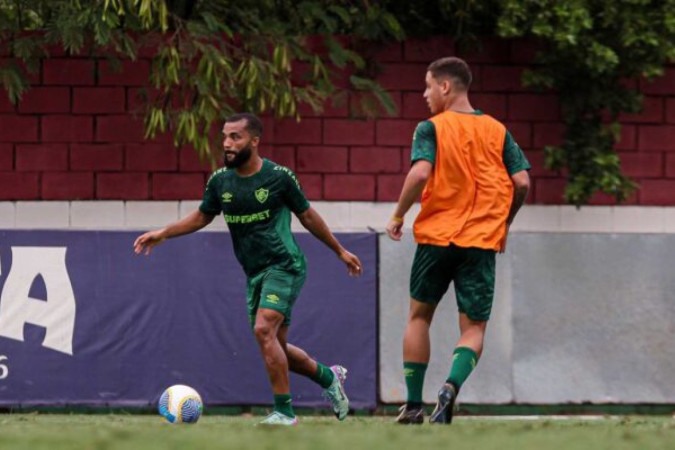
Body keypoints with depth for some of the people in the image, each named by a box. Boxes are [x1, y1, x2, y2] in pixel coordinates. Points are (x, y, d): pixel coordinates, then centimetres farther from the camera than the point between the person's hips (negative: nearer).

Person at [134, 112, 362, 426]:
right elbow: (202, 216, 18)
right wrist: (163, 233, 6)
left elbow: (307, 215, 3)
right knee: (275, 347, 9)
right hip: (255, 273, 6)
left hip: (284, 265, -6)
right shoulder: (220, 181, 2)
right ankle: (328, 377, 34)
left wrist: (340, 251, 13)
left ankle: (284, 410, -16)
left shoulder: (279, 176, -10)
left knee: (264, 330, -23)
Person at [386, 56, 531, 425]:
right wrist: (503, 223, 16)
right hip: (482, 241, 2)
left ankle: (413, 404, 16)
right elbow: (522, 182, 1)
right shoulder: (497, 131, 7)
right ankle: (452, 384, -24)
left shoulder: (431, 129, -4)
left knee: (419, 315, 17)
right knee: (473, 328, 6)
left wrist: (398, 216, -6)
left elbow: (420, 173, -19)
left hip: (436, 235, -2)